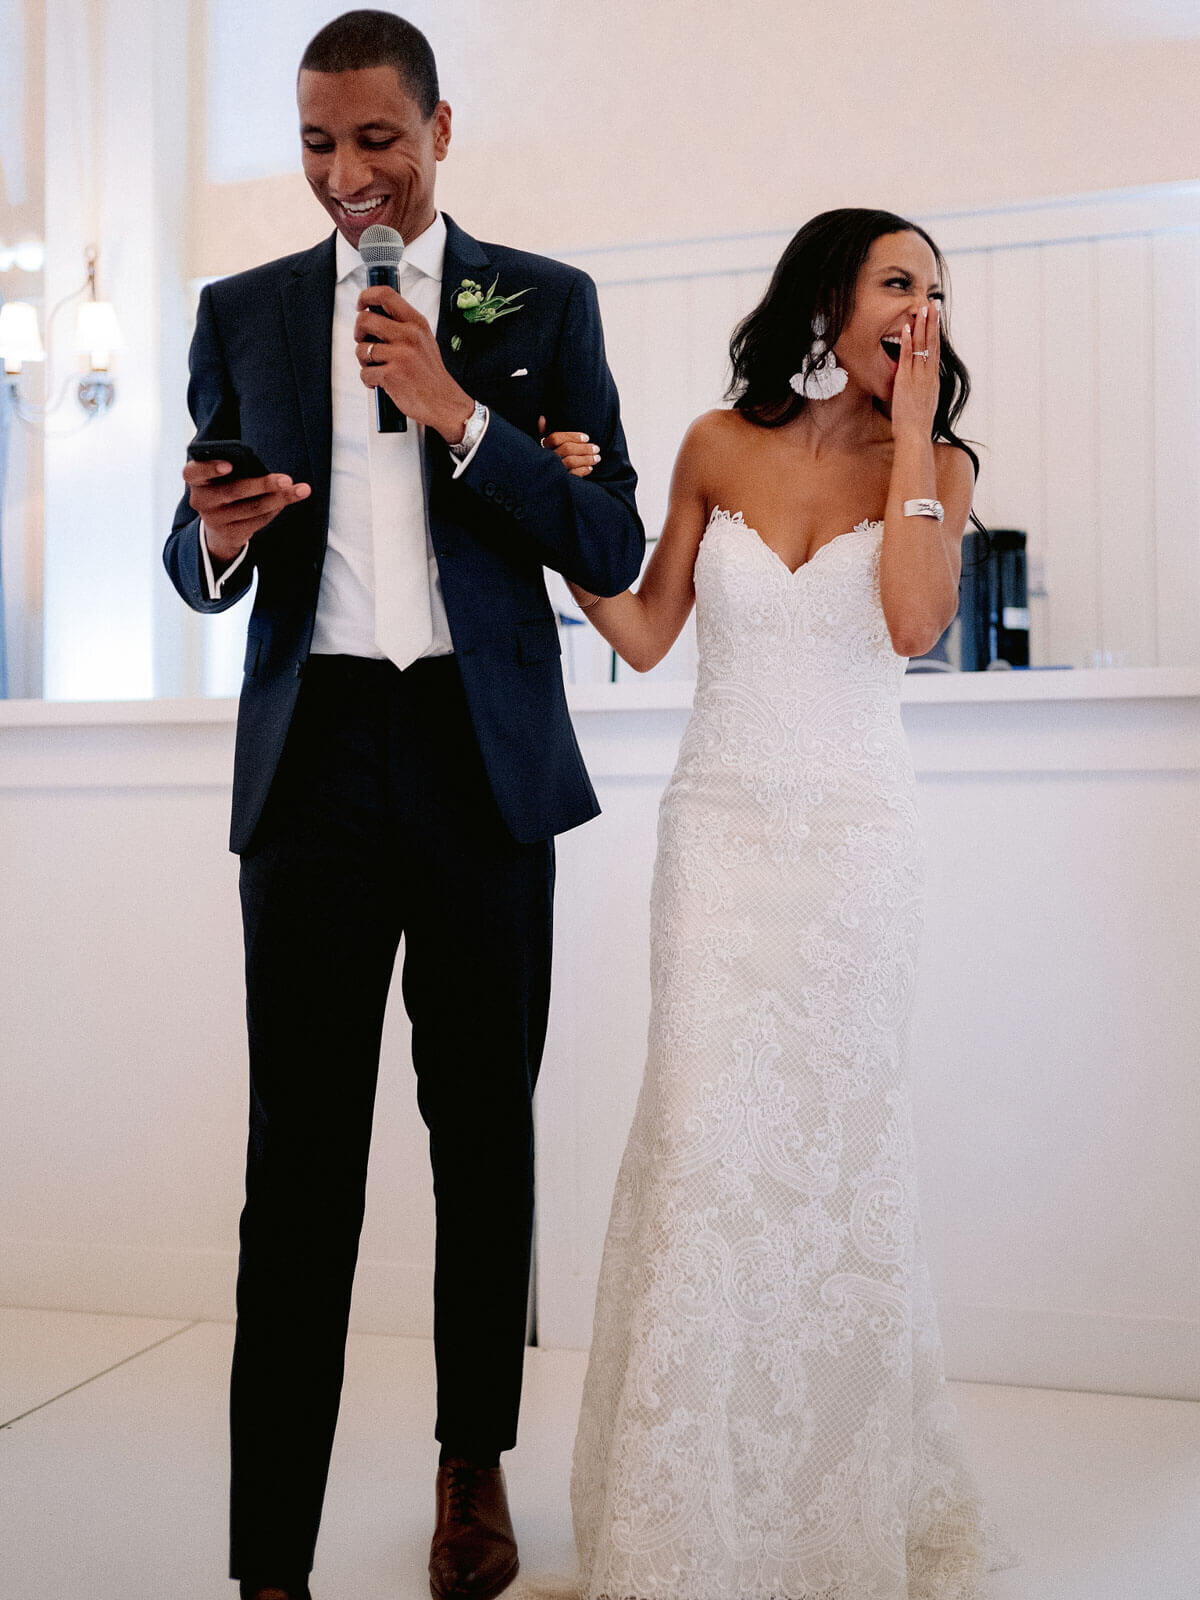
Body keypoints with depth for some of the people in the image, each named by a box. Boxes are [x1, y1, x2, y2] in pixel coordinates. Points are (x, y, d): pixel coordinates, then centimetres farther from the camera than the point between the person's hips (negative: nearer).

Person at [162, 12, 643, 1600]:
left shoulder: (544, 304, 7)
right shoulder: (243, 313, 12)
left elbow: (613, 546, -1)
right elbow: (197, 565, 13)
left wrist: (459, 415, -13)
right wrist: (217, 539, -11)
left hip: (485, 759, 0)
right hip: (316, 755, 1)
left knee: (484, 1130, 9)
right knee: (299, 1155, -3)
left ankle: (475, 1466, 28)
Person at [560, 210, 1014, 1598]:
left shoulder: (932, 465, 4)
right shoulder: (719, 446, 6)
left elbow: (914, 621, -16)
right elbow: (646, 634, 10)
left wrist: (909, 432, -10)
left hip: (852, 837, 0)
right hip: (721, 823, 0)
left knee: (838, 1131, 5)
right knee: (704, 1121, -6)